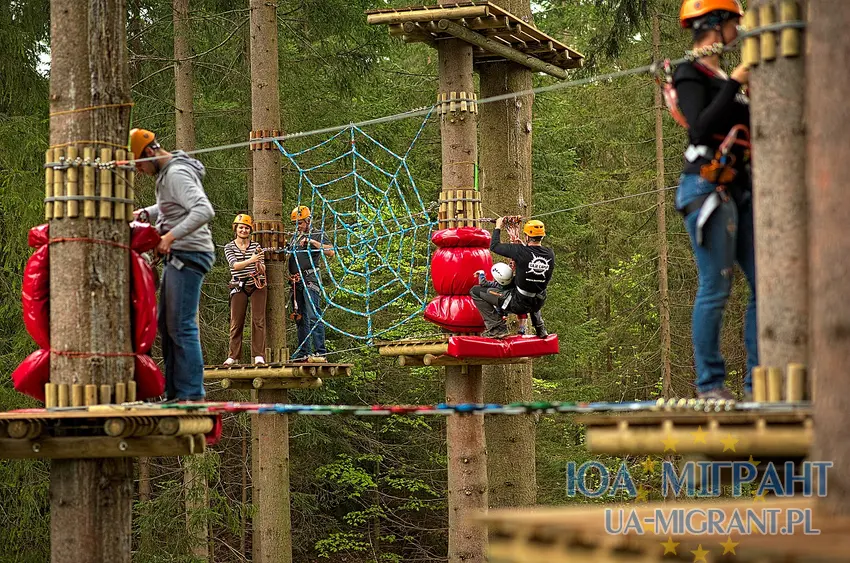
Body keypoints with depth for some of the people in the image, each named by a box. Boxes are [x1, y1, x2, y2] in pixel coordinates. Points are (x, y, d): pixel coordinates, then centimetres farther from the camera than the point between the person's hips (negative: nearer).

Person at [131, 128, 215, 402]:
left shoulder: (177, 174, -16)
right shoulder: (166, 174, 15)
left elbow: (204, 211, -29)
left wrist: (171, 235, -32)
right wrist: (145, 213, 16)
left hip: (188, 255, -11)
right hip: (177, 257, 11)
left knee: (182, 327, -11)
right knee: (167, 326, 12)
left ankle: (192, 394, -10)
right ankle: (174, 393, 16)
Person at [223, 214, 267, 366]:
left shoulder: (256, 246, 6)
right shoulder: (229, 247, 2)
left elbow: (263, 270, 2)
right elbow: (235, 265, -14)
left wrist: (259, 264, -21)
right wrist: (251, 260, -29)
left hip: (257, 286, 1)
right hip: (239, 287, -1)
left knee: (258, 320, -4)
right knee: (236, 322, 1)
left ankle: (259, 356, -5)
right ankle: (233, 356, 7)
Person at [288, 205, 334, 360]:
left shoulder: (317, 236, 3)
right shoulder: (294, 238, 22)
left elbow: (330, 252, -12)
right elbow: (290, 259, 28)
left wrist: (312, 242, -16)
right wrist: (289, 274, 10)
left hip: (310, 279, -7)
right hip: (296, 282, 7)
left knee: (313, 316, -15)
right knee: (300, 318, 7)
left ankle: (320, 352, -19)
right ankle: (303, 352, 11)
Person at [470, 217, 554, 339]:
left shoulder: (521, 251, -21)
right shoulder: (550, 254, -6)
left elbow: (494, 246, -8)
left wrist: (498, 227, 7)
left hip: (518, 304, -6)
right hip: (538, 304, 6)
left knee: (476, 291, 2)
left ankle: (497, 328, -3)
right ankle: (540, 328, 33)